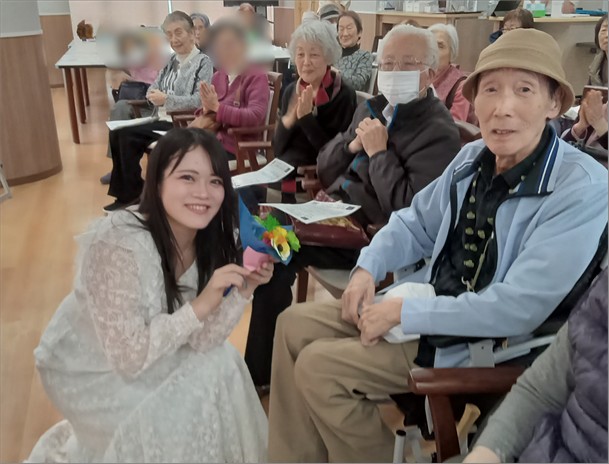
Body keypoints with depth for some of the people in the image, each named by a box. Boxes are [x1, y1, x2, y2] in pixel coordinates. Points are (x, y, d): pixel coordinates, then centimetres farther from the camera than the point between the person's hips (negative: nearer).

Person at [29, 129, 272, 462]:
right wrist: (200, 305, -35)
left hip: (147, 353, 6)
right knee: (177, 417, -17)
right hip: (86, 369, -6)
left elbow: (201, 340, -14)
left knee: (222, 365, -9)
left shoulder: (209, 241, -13)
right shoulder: (117, 244, -33)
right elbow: (129, 356, -30)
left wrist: (243, 290, -27)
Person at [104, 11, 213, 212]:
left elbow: (200, 100, -18)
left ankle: (132, 194, -2)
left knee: (126, 135, -18)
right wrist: (154, 94, -10)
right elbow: (153, 89, 14)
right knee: (117, 133, -10)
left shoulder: (203, 62, -6)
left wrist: (167, 100, -20)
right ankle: (125, 192, -2)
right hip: (162, 120, 7)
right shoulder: (172, 61, 17)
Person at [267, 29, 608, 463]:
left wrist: (405, 313, -22)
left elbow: (520, 308, -27)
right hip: (430, 303, 8)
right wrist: (368, 269, -5)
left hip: (484, 345, -7)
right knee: (295, 324, 4)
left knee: (318, 366, -15)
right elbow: (417, 223, 13)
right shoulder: (474, 157, 0)